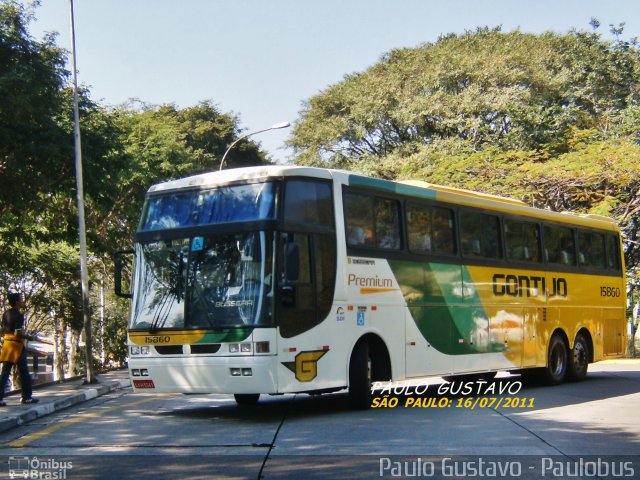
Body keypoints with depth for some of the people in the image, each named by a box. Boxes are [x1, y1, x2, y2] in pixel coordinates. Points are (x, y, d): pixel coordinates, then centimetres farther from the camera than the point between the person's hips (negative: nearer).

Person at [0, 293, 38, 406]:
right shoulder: (19, 315, -13)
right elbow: (18, 333, -20)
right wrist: (28, 337, -7)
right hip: (17, 345, -7)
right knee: (23, 373, 4)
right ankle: (27, 397, 10)